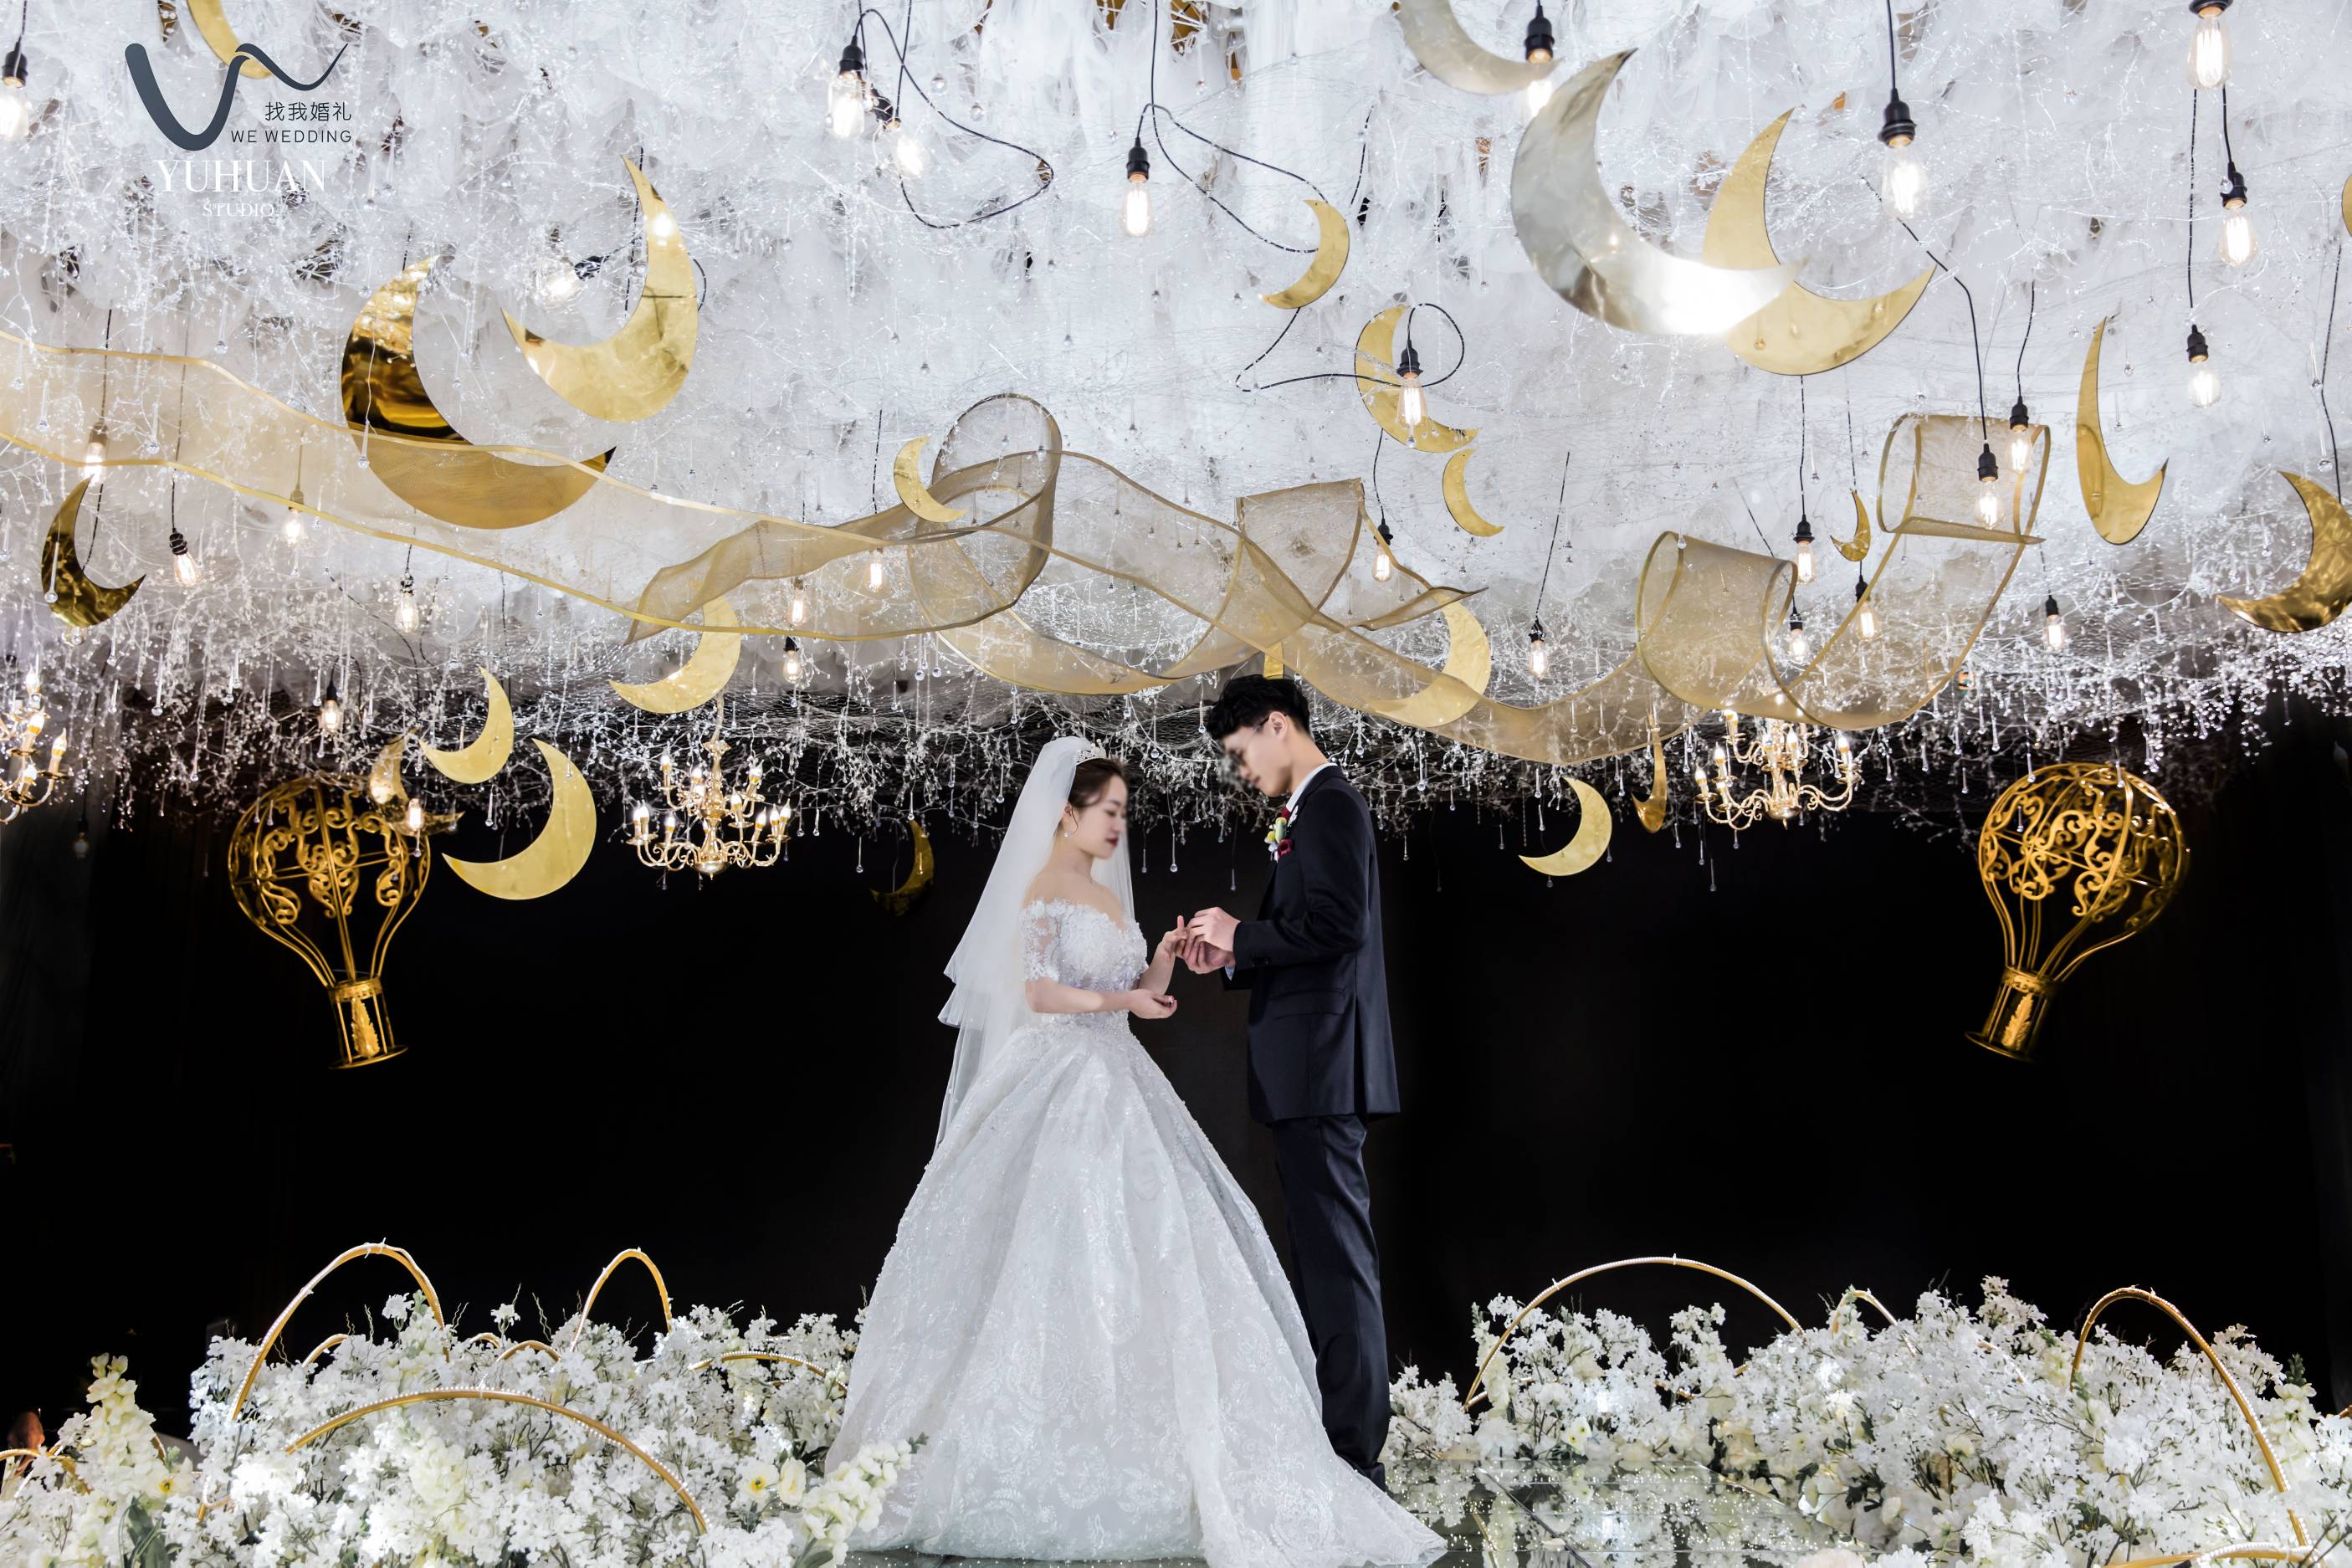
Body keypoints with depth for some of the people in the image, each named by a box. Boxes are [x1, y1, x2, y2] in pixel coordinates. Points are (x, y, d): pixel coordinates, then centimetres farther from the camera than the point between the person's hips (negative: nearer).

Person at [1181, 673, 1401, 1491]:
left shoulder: (1329, 804, -11)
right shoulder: (1320, 807, 20)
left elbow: (1339, 923, -23)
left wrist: (1244, 934, -12)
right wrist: (1233, 958, 9)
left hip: (1320, 1067, -11)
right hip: (1316, 1066, 11)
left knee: (1335, 1254, -8)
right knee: (1326, 1249, 15)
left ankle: (1355, 1452, -3)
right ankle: (1335, 1431, 24)